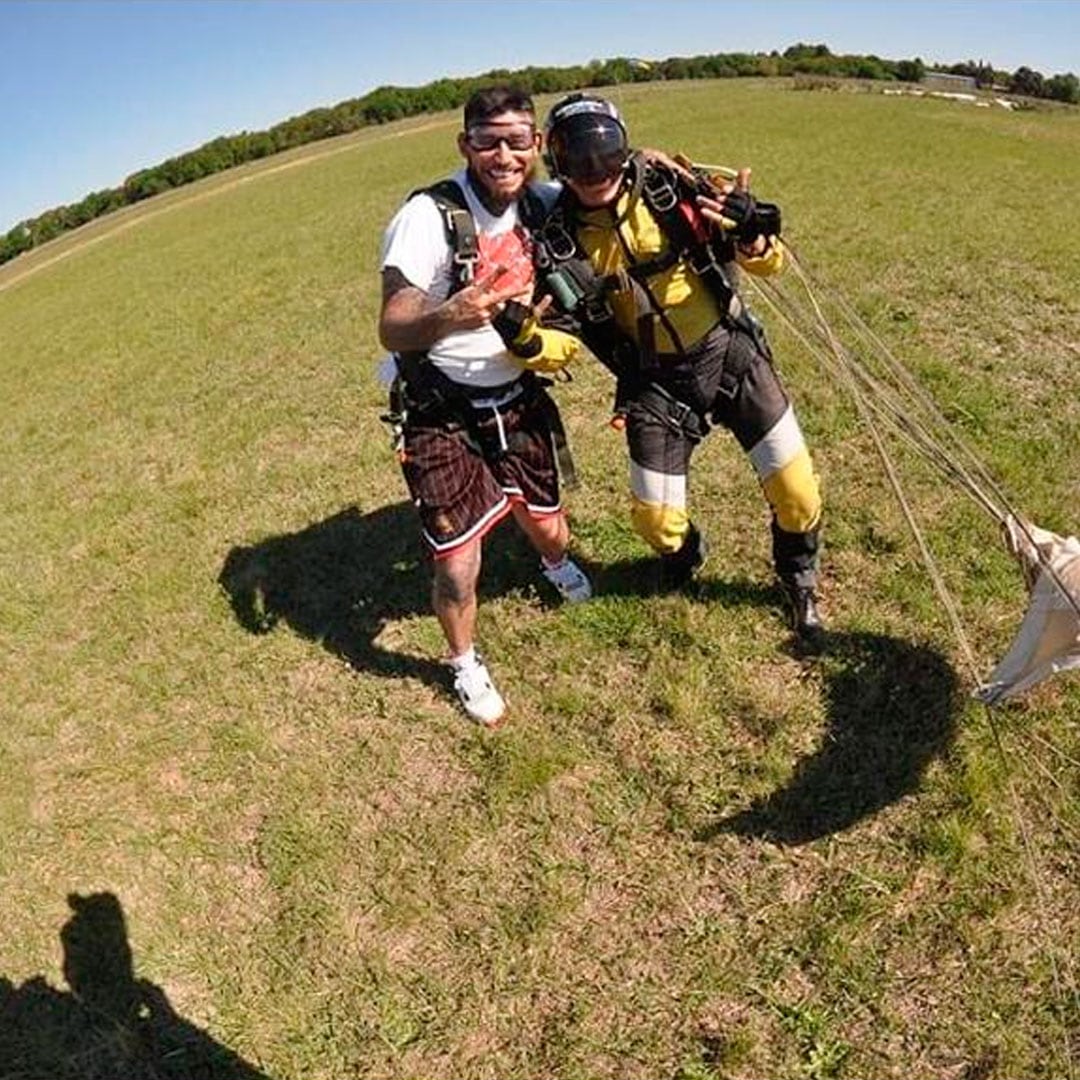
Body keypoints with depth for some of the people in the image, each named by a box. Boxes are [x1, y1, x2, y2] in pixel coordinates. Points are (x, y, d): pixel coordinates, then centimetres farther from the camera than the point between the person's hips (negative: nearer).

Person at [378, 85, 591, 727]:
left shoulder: (542, 207, -1)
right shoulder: (428, 217, -19)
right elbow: (392, 331, -22)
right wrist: (447, 318, -42)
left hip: (518, 400, 5)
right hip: (441, 416, -5)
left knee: (548, 529, 15)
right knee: (458, 567, -5)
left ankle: (557, 566, 55)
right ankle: (466, 664, 26)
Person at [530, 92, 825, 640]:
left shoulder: (669, 189, -12)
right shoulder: (560, 242, -7)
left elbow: (769, 262, -6)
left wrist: (751, 235, -30)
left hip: (731, 354, -1)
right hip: (657, 383, 1)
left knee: (795, 487, -1)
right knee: (654, 515, 4)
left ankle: (799, 581, 31)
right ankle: (684, 556, 44)